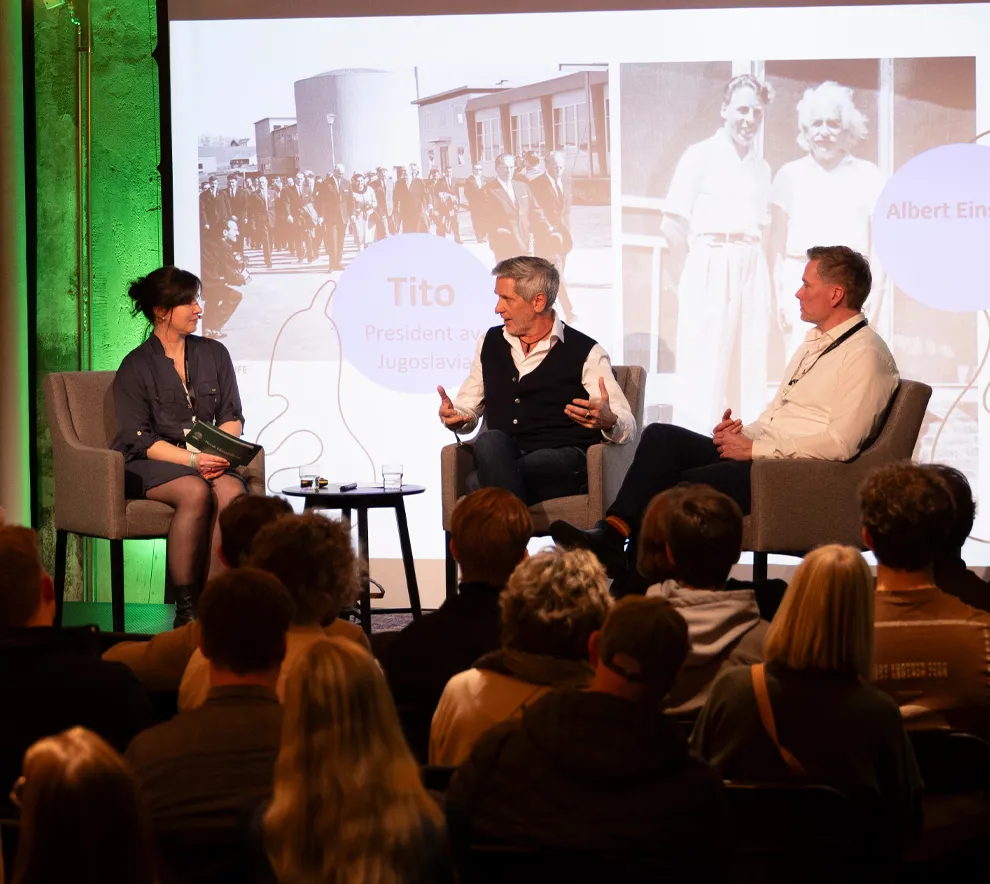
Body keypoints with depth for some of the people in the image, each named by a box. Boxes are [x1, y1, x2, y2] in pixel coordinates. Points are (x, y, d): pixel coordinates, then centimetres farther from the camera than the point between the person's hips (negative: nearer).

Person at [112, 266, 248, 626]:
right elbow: (139, 439, -8)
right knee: (196, 492, -36)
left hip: (208, 459, 4)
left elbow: (231, 417, 10)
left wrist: (219, 452, -13)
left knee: (231, 491, -31)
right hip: (148, 464, -4)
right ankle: (185, 609, -30)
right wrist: (193, 460, -21)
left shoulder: (214, 354, 12)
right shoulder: (136, 367, -1)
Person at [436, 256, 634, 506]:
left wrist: (608, 421, -23)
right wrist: (454, 417, 3)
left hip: (563, 460, -4)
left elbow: (627, 427, 3)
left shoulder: (585, 352, 6)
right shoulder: (491, 343, 21)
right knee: (490, 441, -37)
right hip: (500, 457, 4)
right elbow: (469, 409, 28)